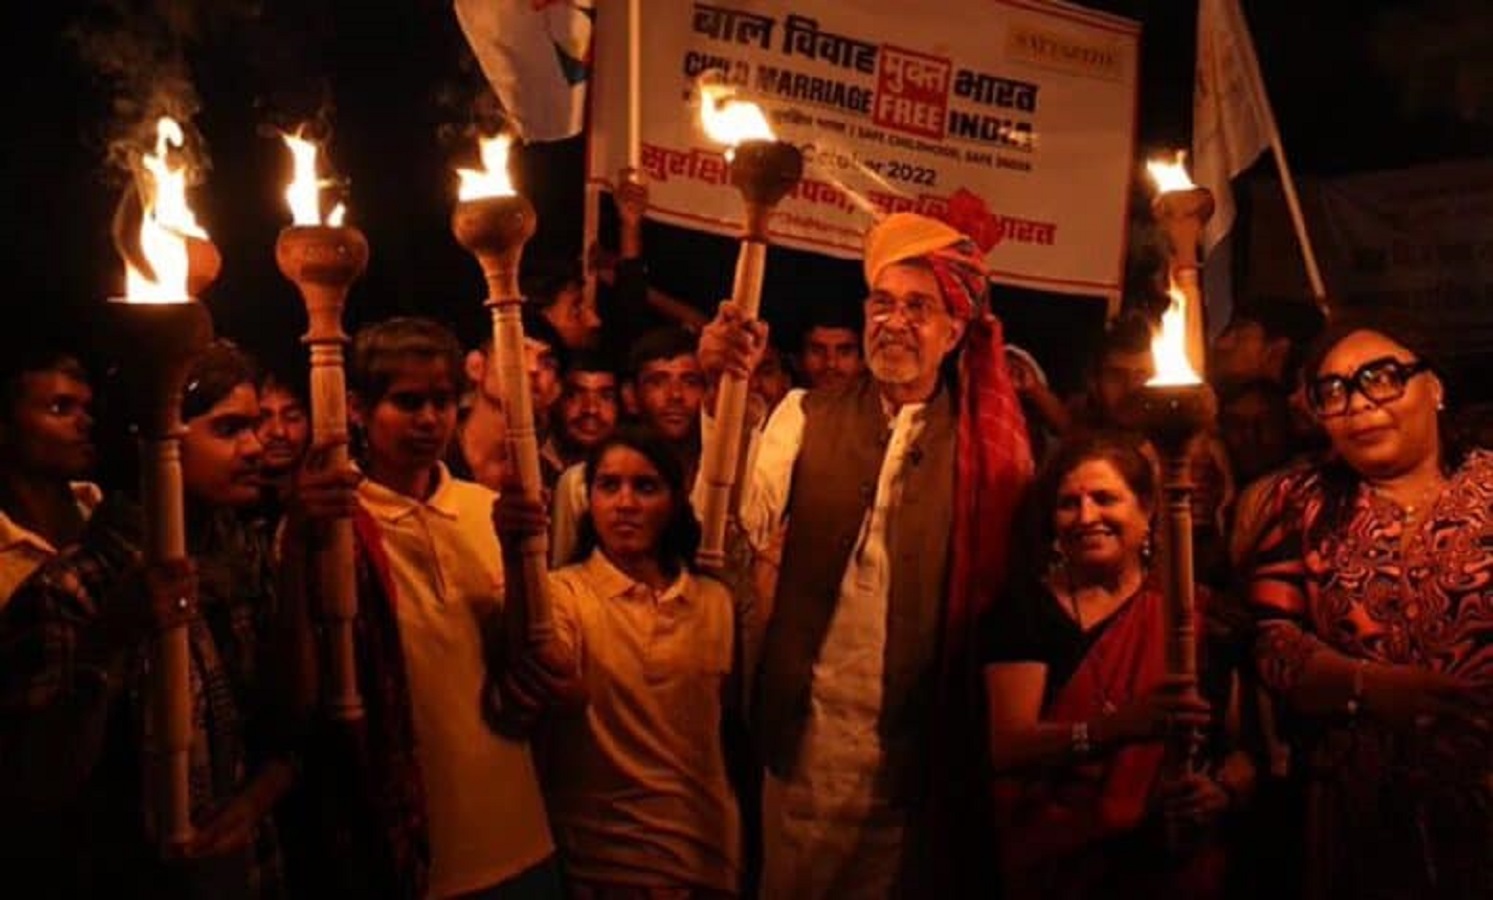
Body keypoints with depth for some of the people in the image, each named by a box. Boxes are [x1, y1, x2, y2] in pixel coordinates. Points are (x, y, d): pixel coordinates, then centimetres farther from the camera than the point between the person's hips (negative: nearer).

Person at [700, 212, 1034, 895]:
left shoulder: (987, 442, 0)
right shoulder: (807, 417, 0)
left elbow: (1010, 587, -1)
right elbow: (741, 526, -15)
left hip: (922, 738, 0)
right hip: (808, 728, 0)